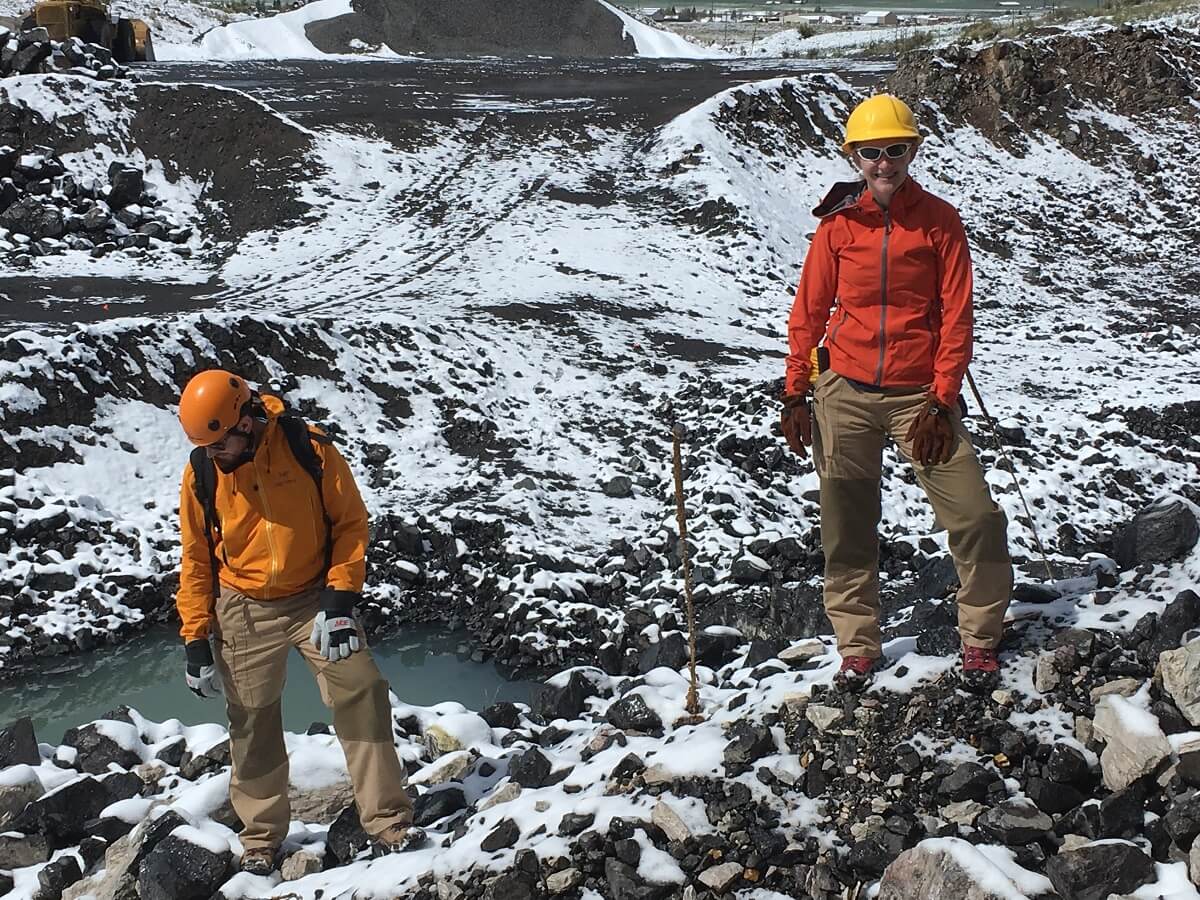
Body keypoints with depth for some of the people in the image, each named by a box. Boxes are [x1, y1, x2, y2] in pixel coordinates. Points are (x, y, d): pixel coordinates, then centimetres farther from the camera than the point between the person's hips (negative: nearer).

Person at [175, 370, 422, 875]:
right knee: (253, 724, 8)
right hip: (244, 611, 2)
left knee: (361, 696, -10)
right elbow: (196, 559, 1)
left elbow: (350, 521, -7)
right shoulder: (201, 473, -8)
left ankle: (387, 821, 1)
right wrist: (196, 638, 0)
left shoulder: (309, 448, -15)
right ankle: (261, 835, 26)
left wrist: (341, 596, -15)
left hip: (314, 598, -1)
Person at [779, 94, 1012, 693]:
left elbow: (956, 317, -2)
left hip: (920, 394, -1)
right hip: (844, 391, 1)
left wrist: (941, 403, -8)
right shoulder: (837, 224, 3)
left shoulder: (939, 222, 0)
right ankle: (857, 647, 21)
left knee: (977, 518, -7)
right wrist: (795, 395, 3)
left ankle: (981, 640, 12)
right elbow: (809, 312, 7)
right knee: (847, 528, 6)